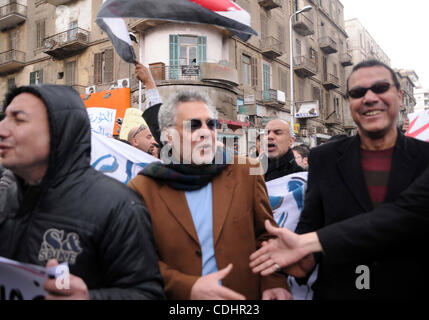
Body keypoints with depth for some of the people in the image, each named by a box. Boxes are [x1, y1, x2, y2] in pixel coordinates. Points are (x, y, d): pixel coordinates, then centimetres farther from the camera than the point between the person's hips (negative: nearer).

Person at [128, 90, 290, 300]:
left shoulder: (245, 173, -4)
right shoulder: (141, 190, -10)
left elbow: (266, 235, 1)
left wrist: (274, 281, -14)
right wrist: (187, 288, -22)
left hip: (246, 294, 2)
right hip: (181, 296, -1)